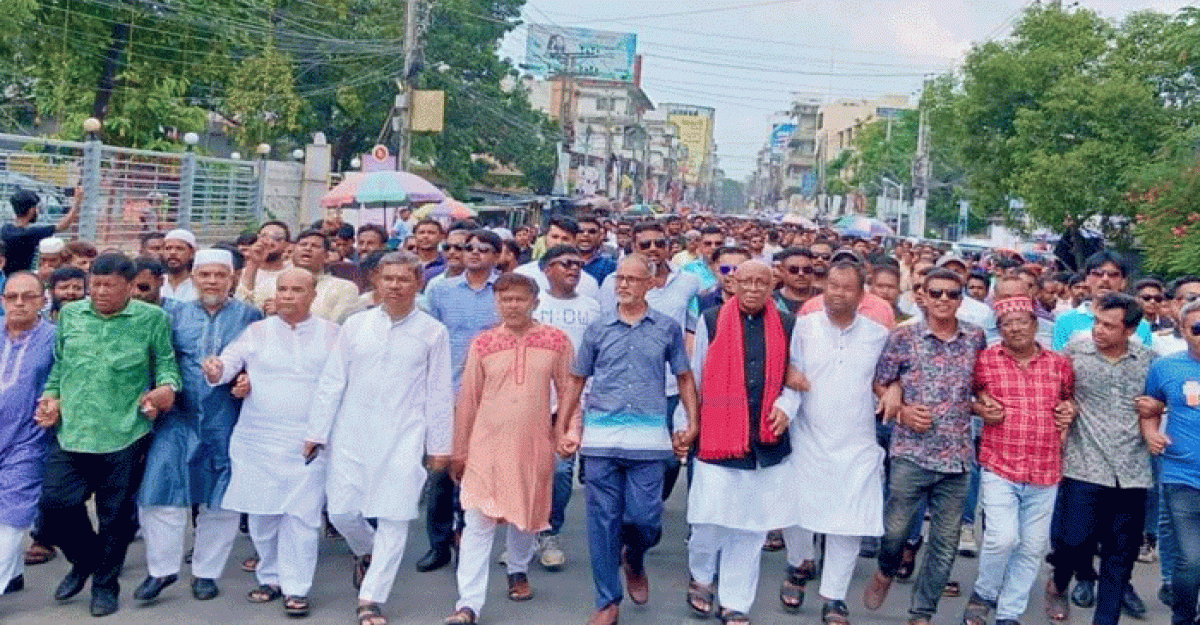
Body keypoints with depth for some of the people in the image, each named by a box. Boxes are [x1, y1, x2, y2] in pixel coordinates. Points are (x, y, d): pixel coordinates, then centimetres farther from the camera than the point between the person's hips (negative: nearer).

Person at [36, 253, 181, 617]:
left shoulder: (151, 318, 0)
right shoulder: (70, 314, 9)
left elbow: (166, 362, 2)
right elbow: (59, 365, 17)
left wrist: (167, 387, -18)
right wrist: (51, 395, 2)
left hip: (125, 434, -2)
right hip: (70, 432, 3)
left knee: (116, 515, 7)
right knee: (55, 503, -2)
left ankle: (105, 584, 27)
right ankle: (84, 560, 28)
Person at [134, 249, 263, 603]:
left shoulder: (249, 316, 6)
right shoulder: (174, 313, 10)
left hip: (227, 423, -1)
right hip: (178, 418, 1)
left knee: (220, 501, 6)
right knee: (161, 492, -2)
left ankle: (206, 572, 22)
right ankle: (162, 569, 16)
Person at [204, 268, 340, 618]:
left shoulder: (331, 335, 5)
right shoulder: (257, 332, 8)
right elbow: (230, 361, -2)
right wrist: (216, 370, -25)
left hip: (309, 441, -2)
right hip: (258, 440, 2)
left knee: (301, 515, -2)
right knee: (261, 512, 9)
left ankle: (296, 588, 7)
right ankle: (270, 578, 26)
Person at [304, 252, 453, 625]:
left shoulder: (433, 332, 2)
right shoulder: (355, 326, 7)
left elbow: (439, 394, 4)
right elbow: (331, 383, 10)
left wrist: (440, 445, 5)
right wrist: (316, 432, 8)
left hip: (403, 440, -2)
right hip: (352, 436, 2)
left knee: (393, 520, -3)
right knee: (341, 511, 3)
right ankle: (365, 553, 36)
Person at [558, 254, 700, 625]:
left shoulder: (668, 328, 5)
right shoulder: (597, 328, 6)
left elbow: (684, 378, 12)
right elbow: (577, 381, 11)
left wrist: (692, 423, 2)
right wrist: (563, 430, 7)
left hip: (648, 437, -1)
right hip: (601, 435, 1)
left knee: (644, 517, -1)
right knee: (603, 520, 3)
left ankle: (634, 563, 34)